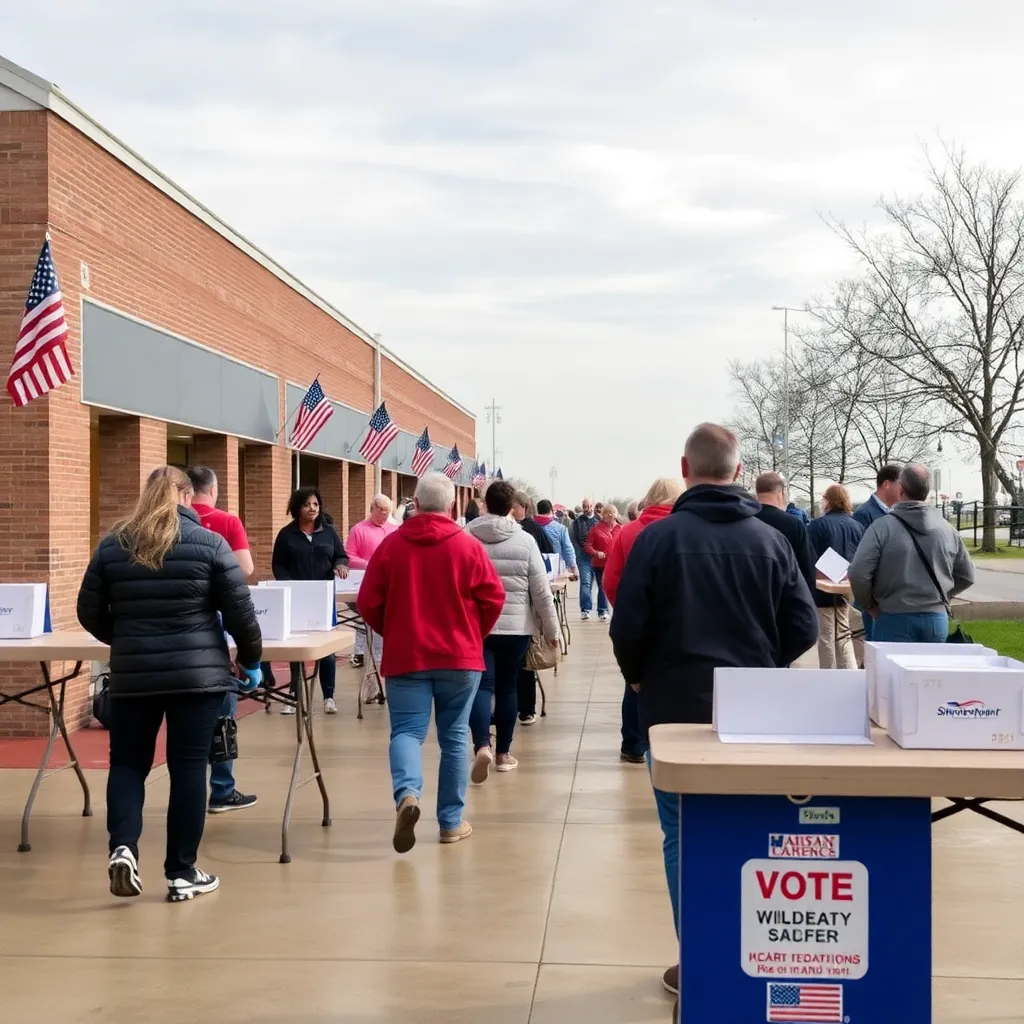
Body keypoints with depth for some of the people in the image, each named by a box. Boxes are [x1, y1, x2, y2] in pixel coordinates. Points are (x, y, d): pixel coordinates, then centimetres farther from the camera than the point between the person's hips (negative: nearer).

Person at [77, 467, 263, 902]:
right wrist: (251, 660, 11)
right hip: (198, 673, -2)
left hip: (133, 674, 2)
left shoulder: (113, 545, 4)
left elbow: (90, 613, 9)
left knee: (127, 762, 14)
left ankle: (122, 847, -7)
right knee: (188, 767, 4)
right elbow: (240, 611, -4)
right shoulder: (209, 543, -4)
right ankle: (182, 873, 8)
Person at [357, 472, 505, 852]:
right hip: (460, 657, 0)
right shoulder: (469, 546, -4)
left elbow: (368, 603, 0)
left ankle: (406, 794, -25)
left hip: (405, 656, 0)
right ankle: (452, 822, 14)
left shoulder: (391, 544, -2)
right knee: (454, 737, 9)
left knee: (406, 731, 2)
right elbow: (493, 599, -3)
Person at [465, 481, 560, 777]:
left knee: (481, 686, 0)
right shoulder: (524, 541, -5)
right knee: (507, 687, 12)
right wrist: (551, 629, 8)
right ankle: (503, 753, 20)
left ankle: (482, 746, -22)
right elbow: (541, 591, -3)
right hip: (516, 627, 0)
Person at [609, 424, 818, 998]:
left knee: (685, 837, 8)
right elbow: (804, 628, -3)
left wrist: (640, 677, 9)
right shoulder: (771, 540, -3)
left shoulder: (659, 537, -10)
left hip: (677, 707, -2)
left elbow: (628, 628, -11)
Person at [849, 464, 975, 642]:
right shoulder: (947, 529, 4)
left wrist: (869, 606, 1)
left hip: (895, 620, -4)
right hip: (937, 620, 4)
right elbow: (967, 575, 14)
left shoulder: (882, 526, -9)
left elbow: (858, 573, -15)